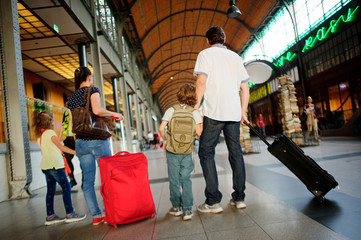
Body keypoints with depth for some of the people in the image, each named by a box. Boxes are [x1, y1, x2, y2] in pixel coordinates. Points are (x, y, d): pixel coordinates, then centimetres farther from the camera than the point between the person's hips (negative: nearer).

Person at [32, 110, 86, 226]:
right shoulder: (50, 132, -9)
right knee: (66, 187, -6)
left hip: (46, 166, 9)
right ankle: (70, 214, -5)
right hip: (54, 164, -9)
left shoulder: (40, 135, 16)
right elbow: (61, 147, -13)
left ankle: (50, 216, 15)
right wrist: (75, 152, -14)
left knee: (51, 190, 11)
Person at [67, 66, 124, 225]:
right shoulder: (92, 90, -4)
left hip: (80, 143, 6)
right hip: (97, 140, -6)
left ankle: (96, 215, 15)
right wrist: (114, 114, -7)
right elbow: (97, 110, -21)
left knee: (88, 180, 9)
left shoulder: (71, 98, 15)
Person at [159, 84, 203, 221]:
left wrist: (165, 139, 7)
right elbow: (198, 132, -8)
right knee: (186, 179, 10)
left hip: (172, 150, 0)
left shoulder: (171, 110, -2)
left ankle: (176, 207, 23)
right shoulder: (195, 113, -1)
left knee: (174, 179, 11)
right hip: (187, 151, 1)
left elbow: (161, 128, -9)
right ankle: (187, 209, 8)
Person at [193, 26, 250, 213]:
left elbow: (201, 81, -10)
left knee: (206, 152, 1)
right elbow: (245, 88, 15)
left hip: (214, 110, -5)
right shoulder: (235, 57, 19)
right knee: (236, 152, 10)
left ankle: (213, 201, 0)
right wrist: (243, 112, 18)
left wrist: (196, 104, -4)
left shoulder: (206, 54, 5)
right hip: (234, 112, 6)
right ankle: (239, 198, 16)